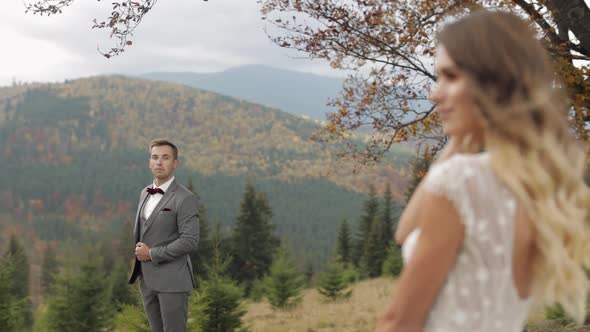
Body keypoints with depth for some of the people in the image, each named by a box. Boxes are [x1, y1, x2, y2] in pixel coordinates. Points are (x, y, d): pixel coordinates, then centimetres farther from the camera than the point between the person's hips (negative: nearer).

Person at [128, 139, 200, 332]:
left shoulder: (185, 199, -12)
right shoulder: (145, 193, 12)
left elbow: (190, 241, -19)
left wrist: (152, 254, -15)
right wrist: (139, 250, 3)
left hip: (172, 281, -7)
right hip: (147, 280, 7)